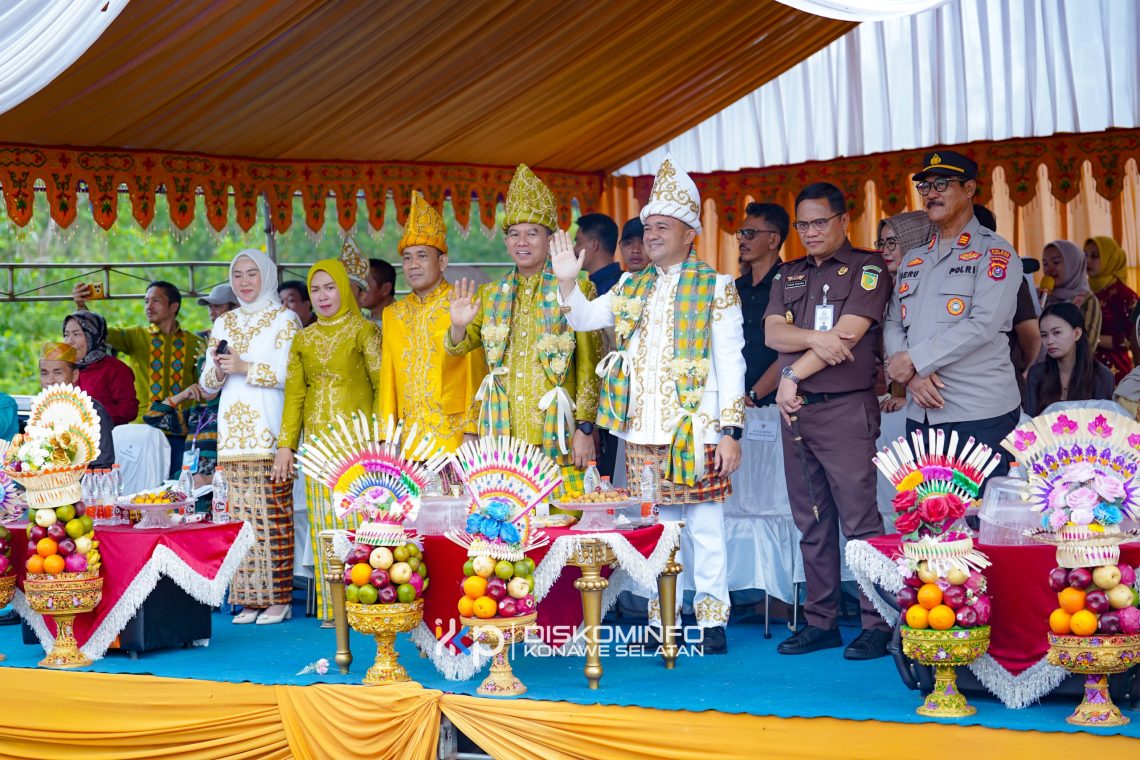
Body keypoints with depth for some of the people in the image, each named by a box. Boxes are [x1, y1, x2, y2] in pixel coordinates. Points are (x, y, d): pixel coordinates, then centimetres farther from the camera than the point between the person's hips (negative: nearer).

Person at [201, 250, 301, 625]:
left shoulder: (284, 319, 2)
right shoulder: (224, 323, 19)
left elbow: (290, 374, -8)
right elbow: (207, 381, 18)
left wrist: (245, 367, -12)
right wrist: (219, 370, -4)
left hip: (269, 429, -5)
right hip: (232, 430, 5)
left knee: (273, 512, -9)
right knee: (240, 515, 1)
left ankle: (278, 598, -5)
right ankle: (250, 598, 5)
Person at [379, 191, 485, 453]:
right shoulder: (394, 314, 14)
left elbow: (475, 372, -5)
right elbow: (388, 377, 13)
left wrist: (471, 432, -11)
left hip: (454, 438, -4)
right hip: (409, 439, 4)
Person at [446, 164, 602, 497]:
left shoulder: (577, 289, 1)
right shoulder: (492, 294, 14)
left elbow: (588, 363, -2)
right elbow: (458, 347, 15)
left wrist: (585, 428, -8)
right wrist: (459, 325, -9)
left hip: (555, 433, -4)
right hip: (504, 432, 4)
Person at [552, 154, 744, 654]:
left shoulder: (716, 287, 0)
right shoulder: (630, 288, 15)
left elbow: (731, 363, -4)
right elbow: (584, 318, 14)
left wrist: (731, 430, -10)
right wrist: (567, 281, -3)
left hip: (695, 430, -4)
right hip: (641, 430, 5)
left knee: (704, 523, 0)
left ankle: (711, 620, 8)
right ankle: (660, 618, 16)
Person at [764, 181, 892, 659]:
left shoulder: (867, 269, -1)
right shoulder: (789, 276, 17)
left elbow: (848, 334, -12)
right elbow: (772, 334, 4)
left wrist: (793, 374, -10)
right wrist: (815, 338, -15)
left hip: (846, 409, -6)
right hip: (795, 410, 6)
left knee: (859, 520, -8)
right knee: (811, 524, 8)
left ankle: (877, 624, -3)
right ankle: (821, 622, 14)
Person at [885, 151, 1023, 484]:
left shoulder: (995, 253, -3)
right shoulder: (912, 260, 18)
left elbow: (983, 325, -15)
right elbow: (893, 324, 12)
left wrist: (914, 360, -12)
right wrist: (912, 375, -8)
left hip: (980, 416, -6)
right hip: (921, 414, 6)